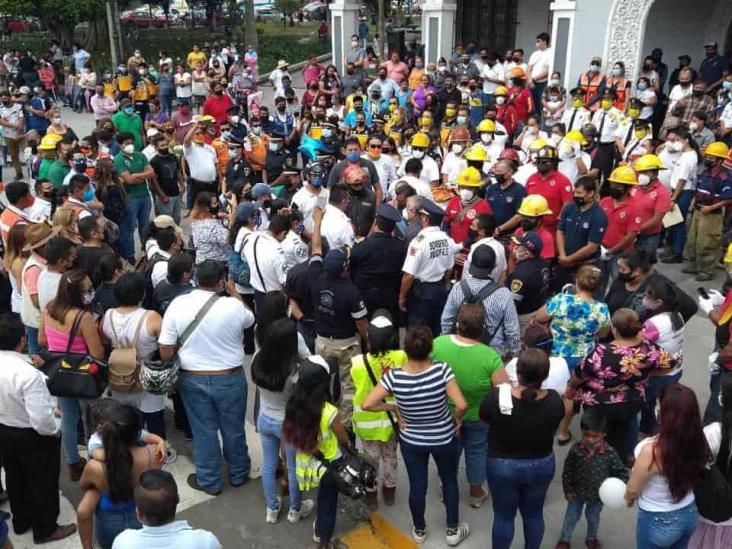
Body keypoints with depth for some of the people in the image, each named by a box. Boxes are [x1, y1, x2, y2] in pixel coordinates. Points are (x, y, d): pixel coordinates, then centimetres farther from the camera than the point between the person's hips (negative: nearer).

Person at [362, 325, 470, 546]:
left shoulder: (394, 377, -24)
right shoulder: (442, 370, -27)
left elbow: (367, 404, -21)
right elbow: (462, 405, -28)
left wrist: (394, 407, -6)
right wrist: (456, 418, -6)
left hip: (411, 441, 1)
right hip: (444, 439, 0)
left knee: (417, 486, 22)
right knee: (449, 481, 25)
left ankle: (419, 530, 44)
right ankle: (453, 530, 40)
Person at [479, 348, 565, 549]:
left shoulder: (496, 396, -27)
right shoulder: (554, 400, -22)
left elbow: (484, 417, -7)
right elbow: (554, 424, -2)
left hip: (502, 465, -2)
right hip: (541, 465, 2)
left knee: (503, 515, 18)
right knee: (534, 513, 24)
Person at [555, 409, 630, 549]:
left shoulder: (610, 453, -24)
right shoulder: (576, 449, -22)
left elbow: (622, 472, -13)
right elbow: (567, 471, -9)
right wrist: (567, 490, -5)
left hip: (598, 495, 0)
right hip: (577, 492, 0)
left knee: (593, 518, 25)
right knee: (571, 517, 18)